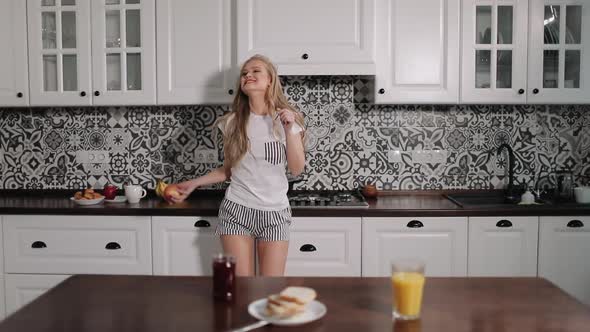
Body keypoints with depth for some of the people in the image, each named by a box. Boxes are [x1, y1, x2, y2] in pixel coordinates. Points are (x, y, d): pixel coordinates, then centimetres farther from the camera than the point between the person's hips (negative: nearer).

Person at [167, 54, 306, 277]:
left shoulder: (286, 119, -1)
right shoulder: (232, 122, 3)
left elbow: (297, 169, -5)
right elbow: (228, 170, 10)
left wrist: (289, 128, -14)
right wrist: (194, 183, 0)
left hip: (275, 212, 0)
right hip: (236, 210, 1)